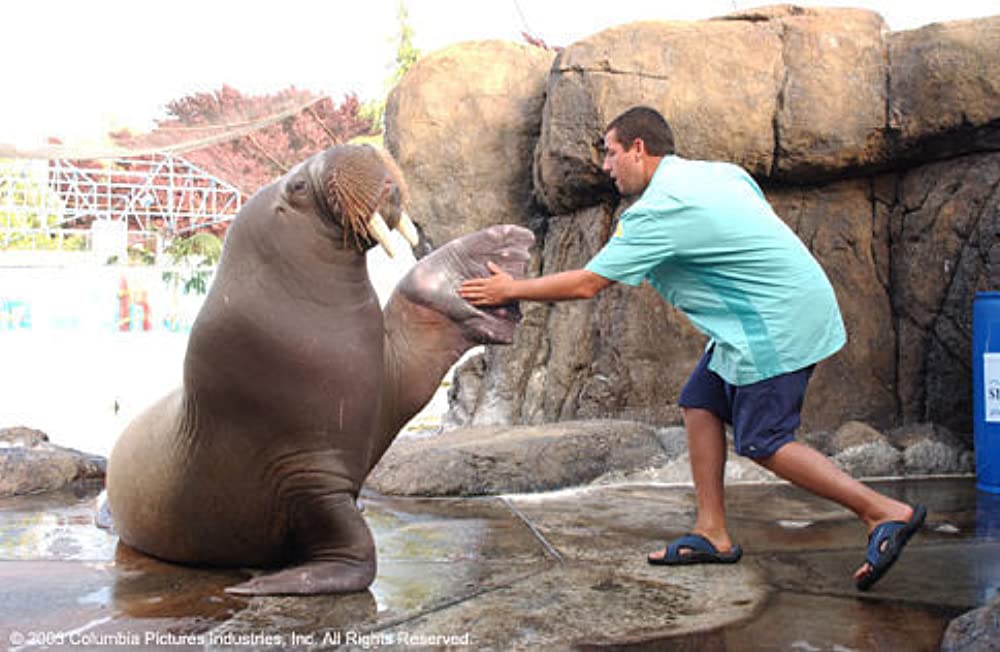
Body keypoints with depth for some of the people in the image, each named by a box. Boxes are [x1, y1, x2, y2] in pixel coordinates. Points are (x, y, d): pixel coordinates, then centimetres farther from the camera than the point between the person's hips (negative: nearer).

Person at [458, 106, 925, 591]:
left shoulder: (657, 210, -15)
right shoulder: (721, 172, 12)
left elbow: (588, 283, -13)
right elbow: (758, 235, 19)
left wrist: (511, 289, -2)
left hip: (779, 320, -10)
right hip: (780, 308, 10)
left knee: (763, 442, -6)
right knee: (701, 401, 10)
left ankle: (885, 514, -3)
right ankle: (712, 533, 12)